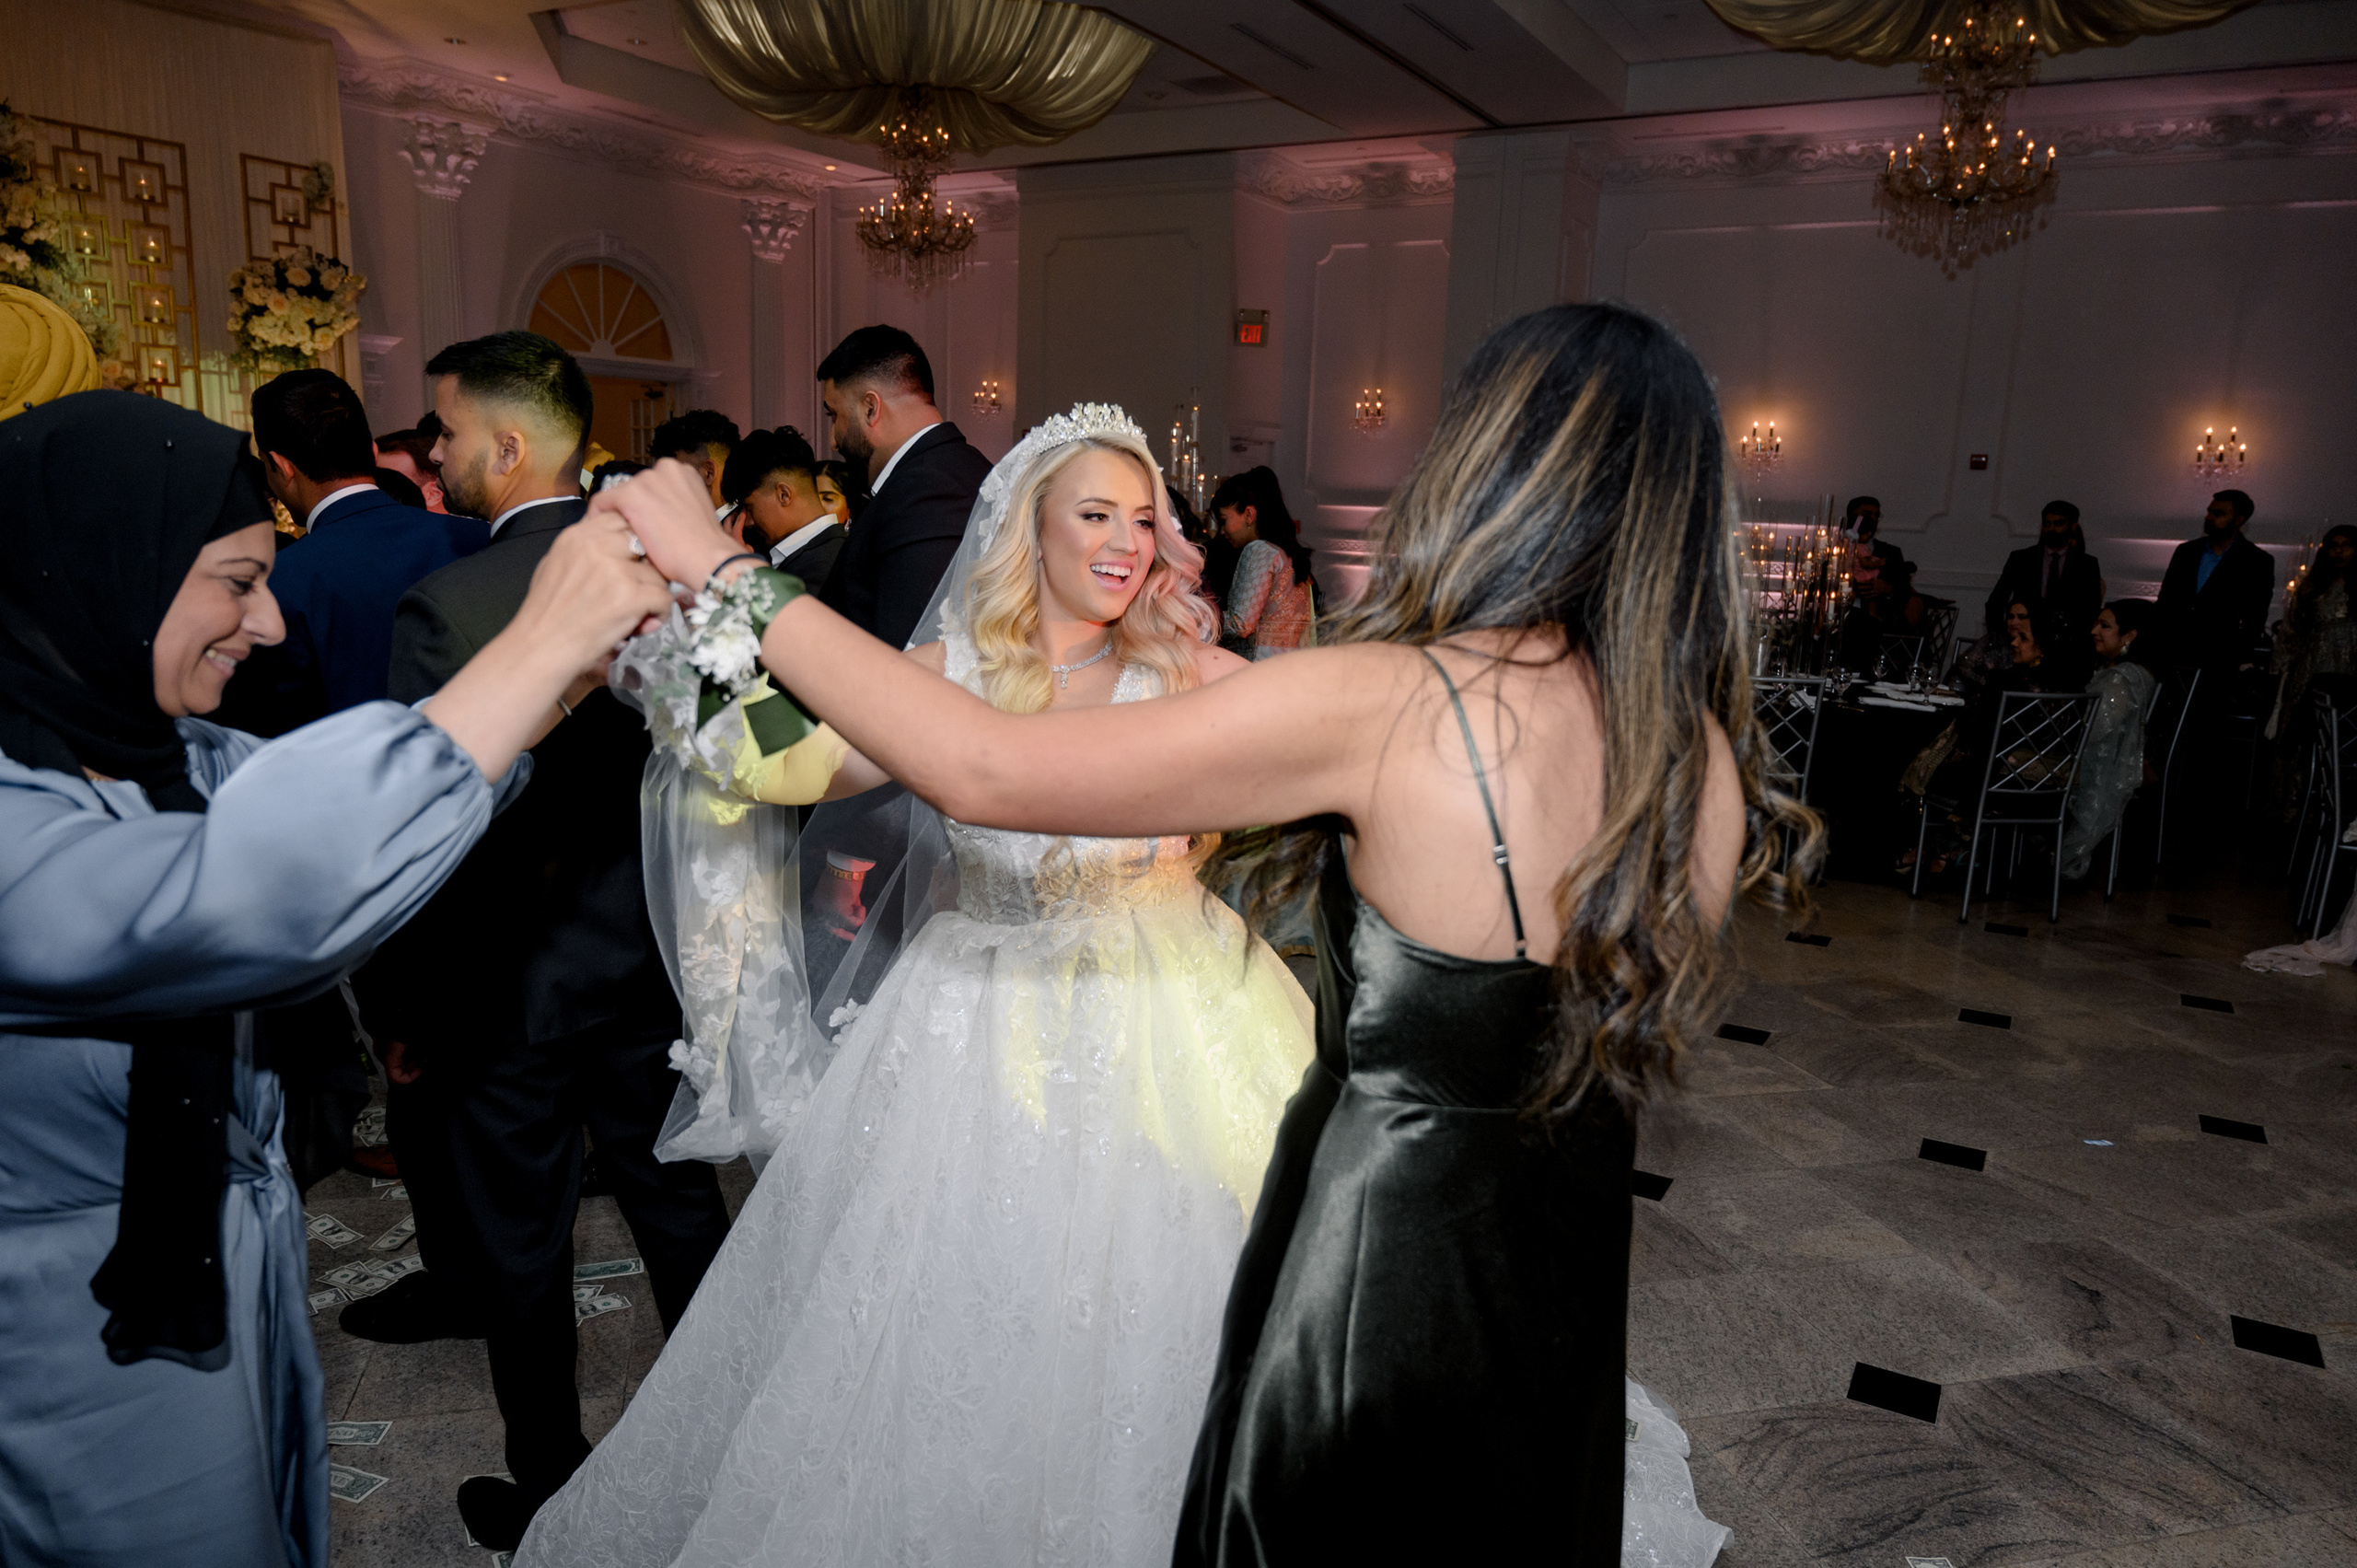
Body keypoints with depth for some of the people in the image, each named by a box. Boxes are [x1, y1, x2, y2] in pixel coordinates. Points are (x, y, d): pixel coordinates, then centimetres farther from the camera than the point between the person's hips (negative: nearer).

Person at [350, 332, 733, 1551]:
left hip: (509, 981, -5)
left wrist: (401, 1011, -4)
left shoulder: (445, 607, -20)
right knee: (678, 1200, 21)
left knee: (520, 1247, 14)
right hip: (653, 953, 5)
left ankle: (550, 1494, 33)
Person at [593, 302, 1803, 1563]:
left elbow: (981, 772, -22)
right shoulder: (1711, 754, -8)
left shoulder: (1382, 701, -26)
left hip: (1373, 1282, -5)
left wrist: (727, 572, -10)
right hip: (1569, 1305, 5)